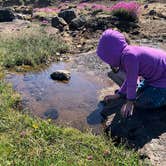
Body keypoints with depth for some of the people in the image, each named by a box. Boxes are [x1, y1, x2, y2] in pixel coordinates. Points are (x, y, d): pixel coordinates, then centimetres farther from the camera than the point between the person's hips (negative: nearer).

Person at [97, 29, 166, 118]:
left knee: (141, 103, -11)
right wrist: (118, 95, 13)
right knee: (139, 92, 20)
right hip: (156, 74, 9)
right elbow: (129, 79, 10)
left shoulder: (129, 56, -30)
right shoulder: (127, 53, 0)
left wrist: (130, 102, -10)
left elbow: (132, 82, -23)